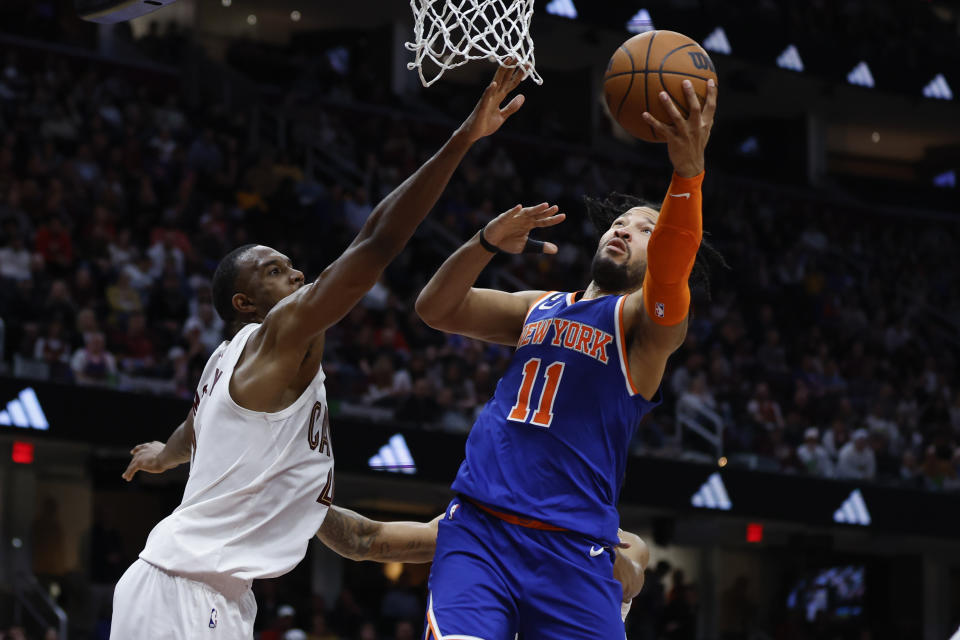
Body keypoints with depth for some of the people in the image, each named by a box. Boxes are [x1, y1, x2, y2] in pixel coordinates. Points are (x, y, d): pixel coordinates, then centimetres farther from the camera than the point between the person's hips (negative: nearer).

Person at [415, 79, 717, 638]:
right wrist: (487, 244, -3)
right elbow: (436, 309, 16)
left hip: (571, 550, -3)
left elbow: (671, 269, -18)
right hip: (478, 529, 3)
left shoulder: (645, 320, 4)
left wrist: (689, 172, -36)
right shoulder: (541, 308, 22)